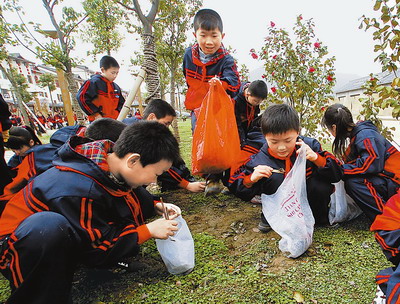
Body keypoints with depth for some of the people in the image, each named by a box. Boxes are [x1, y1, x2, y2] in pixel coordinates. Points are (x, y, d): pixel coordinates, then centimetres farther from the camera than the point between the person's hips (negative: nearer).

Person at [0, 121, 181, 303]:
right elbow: (97, 249, -24)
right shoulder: (81, 190, -36)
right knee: (50, 225, -42)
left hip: (63, 238, 7)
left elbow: (133, 198, 7)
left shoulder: (112, 158, -14)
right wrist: (148, 231, -20)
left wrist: (155, 207, -8)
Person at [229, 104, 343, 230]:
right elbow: (235, 186, -13)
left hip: (309, 198, 2)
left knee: (321, 186, -28)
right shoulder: (259, 160, -21)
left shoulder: (310, 146, -17)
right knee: (275, 178, -29)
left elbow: (337, 174, -17)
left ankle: (318, 217, 5)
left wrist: (316, 158, -35)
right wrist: (251, 179, -34)